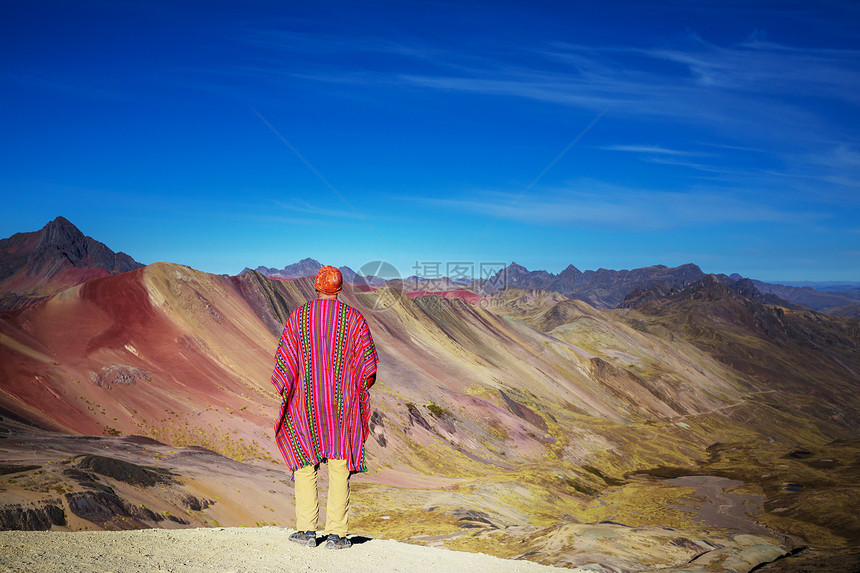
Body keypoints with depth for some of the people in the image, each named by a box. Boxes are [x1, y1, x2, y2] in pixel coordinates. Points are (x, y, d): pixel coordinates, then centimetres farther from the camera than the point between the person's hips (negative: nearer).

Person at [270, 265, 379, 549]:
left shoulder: (298, 317, 1)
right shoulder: (354, 318, -1)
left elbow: (283, 359, -1)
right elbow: (368, 362, -3)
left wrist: (286, 393, 12)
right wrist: (359, 389, 13)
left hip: (306, 401, 1)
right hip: (343, 402, -1)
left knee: (304, 463, 13)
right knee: (340, 467, 5)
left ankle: (306, 530, 12)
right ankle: (336, 534, 6)